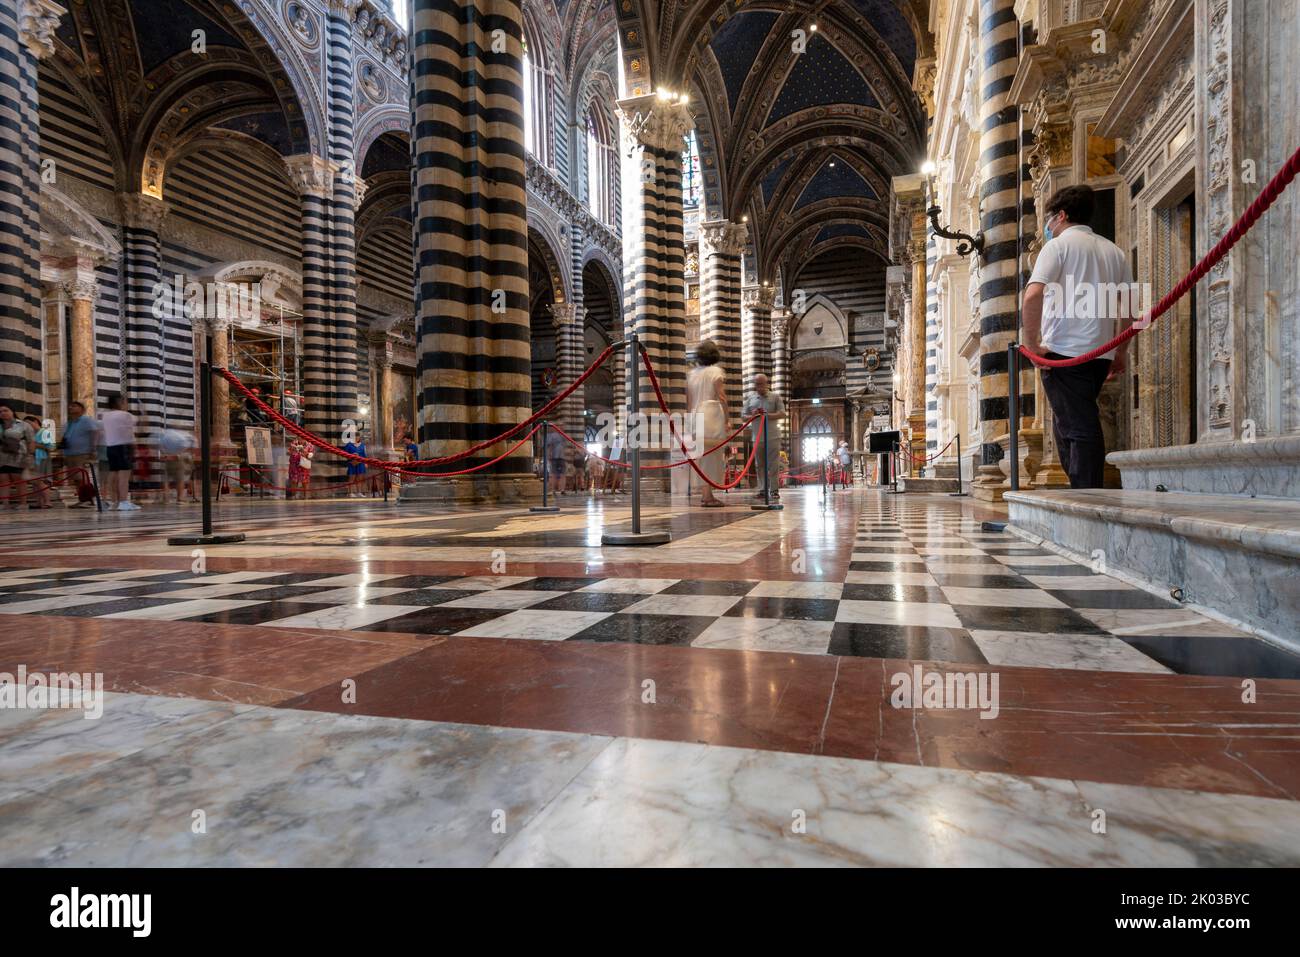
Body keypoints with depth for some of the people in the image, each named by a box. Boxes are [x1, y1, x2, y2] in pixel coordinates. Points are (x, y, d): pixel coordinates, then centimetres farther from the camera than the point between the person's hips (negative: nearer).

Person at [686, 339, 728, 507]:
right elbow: (722, 398, -8)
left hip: (696, 417, 6)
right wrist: (726, 420, -4)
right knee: (712, 457, -3)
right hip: (713, 416, -6)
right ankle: (708, 496, -5)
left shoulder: (691, 373, 13)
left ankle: (705, 494, 16)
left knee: (703, 457, 13)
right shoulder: (716, 371, -3)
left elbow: (688, 401, 13)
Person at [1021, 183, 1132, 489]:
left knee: (1078, 429, -4)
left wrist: (1031, 343, -12)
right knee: (1066, 424, 16)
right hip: (1101, 352, 6)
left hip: (1063, 349, -6)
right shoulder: (1114, 251, 18)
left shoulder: (1058, 245, -1)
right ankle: (1088, 491, 15)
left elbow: (1032, 295, -18)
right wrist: (1121, 353, 21)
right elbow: (1126, 307, 17)